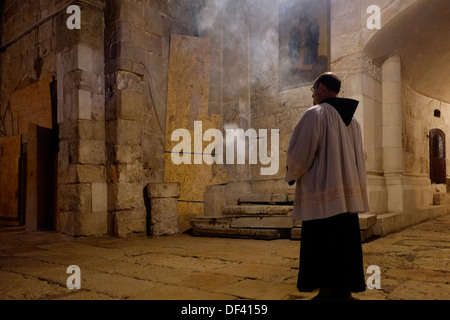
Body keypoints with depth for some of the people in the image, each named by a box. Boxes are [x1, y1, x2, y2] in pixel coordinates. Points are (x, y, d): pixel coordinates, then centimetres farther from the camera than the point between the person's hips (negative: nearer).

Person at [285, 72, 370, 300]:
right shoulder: (352, 119, 15)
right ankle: (346, 291, 17)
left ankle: (327, 292, 3)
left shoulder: (315, 114, -8)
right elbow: (358, 158, 16)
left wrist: (291, 175, 6)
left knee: (322, 247, -1)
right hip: (348, 193, 8)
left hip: (322, 193, -7)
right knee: (346, 244, 11)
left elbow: (300, 152, -12)